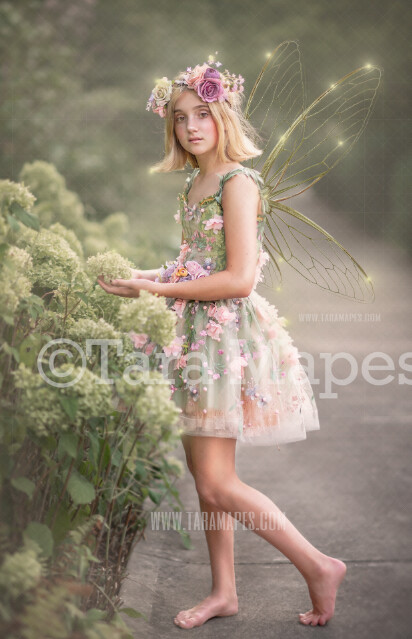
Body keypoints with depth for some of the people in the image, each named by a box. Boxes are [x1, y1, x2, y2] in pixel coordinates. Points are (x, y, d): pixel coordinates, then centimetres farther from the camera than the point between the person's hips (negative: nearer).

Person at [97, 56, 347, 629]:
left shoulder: (237, 182, -14)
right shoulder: (196, 184, 12)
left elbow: (238, 279, -20)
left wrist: (155, 290, -17)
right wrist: (145, 275, 9)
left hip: (230, 334, -9)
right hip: (200, 333, 9)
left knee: (218, 484, -8)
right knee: (204, 474, 13)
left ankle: (319, 566, 3)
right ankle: (224, 592, 24)